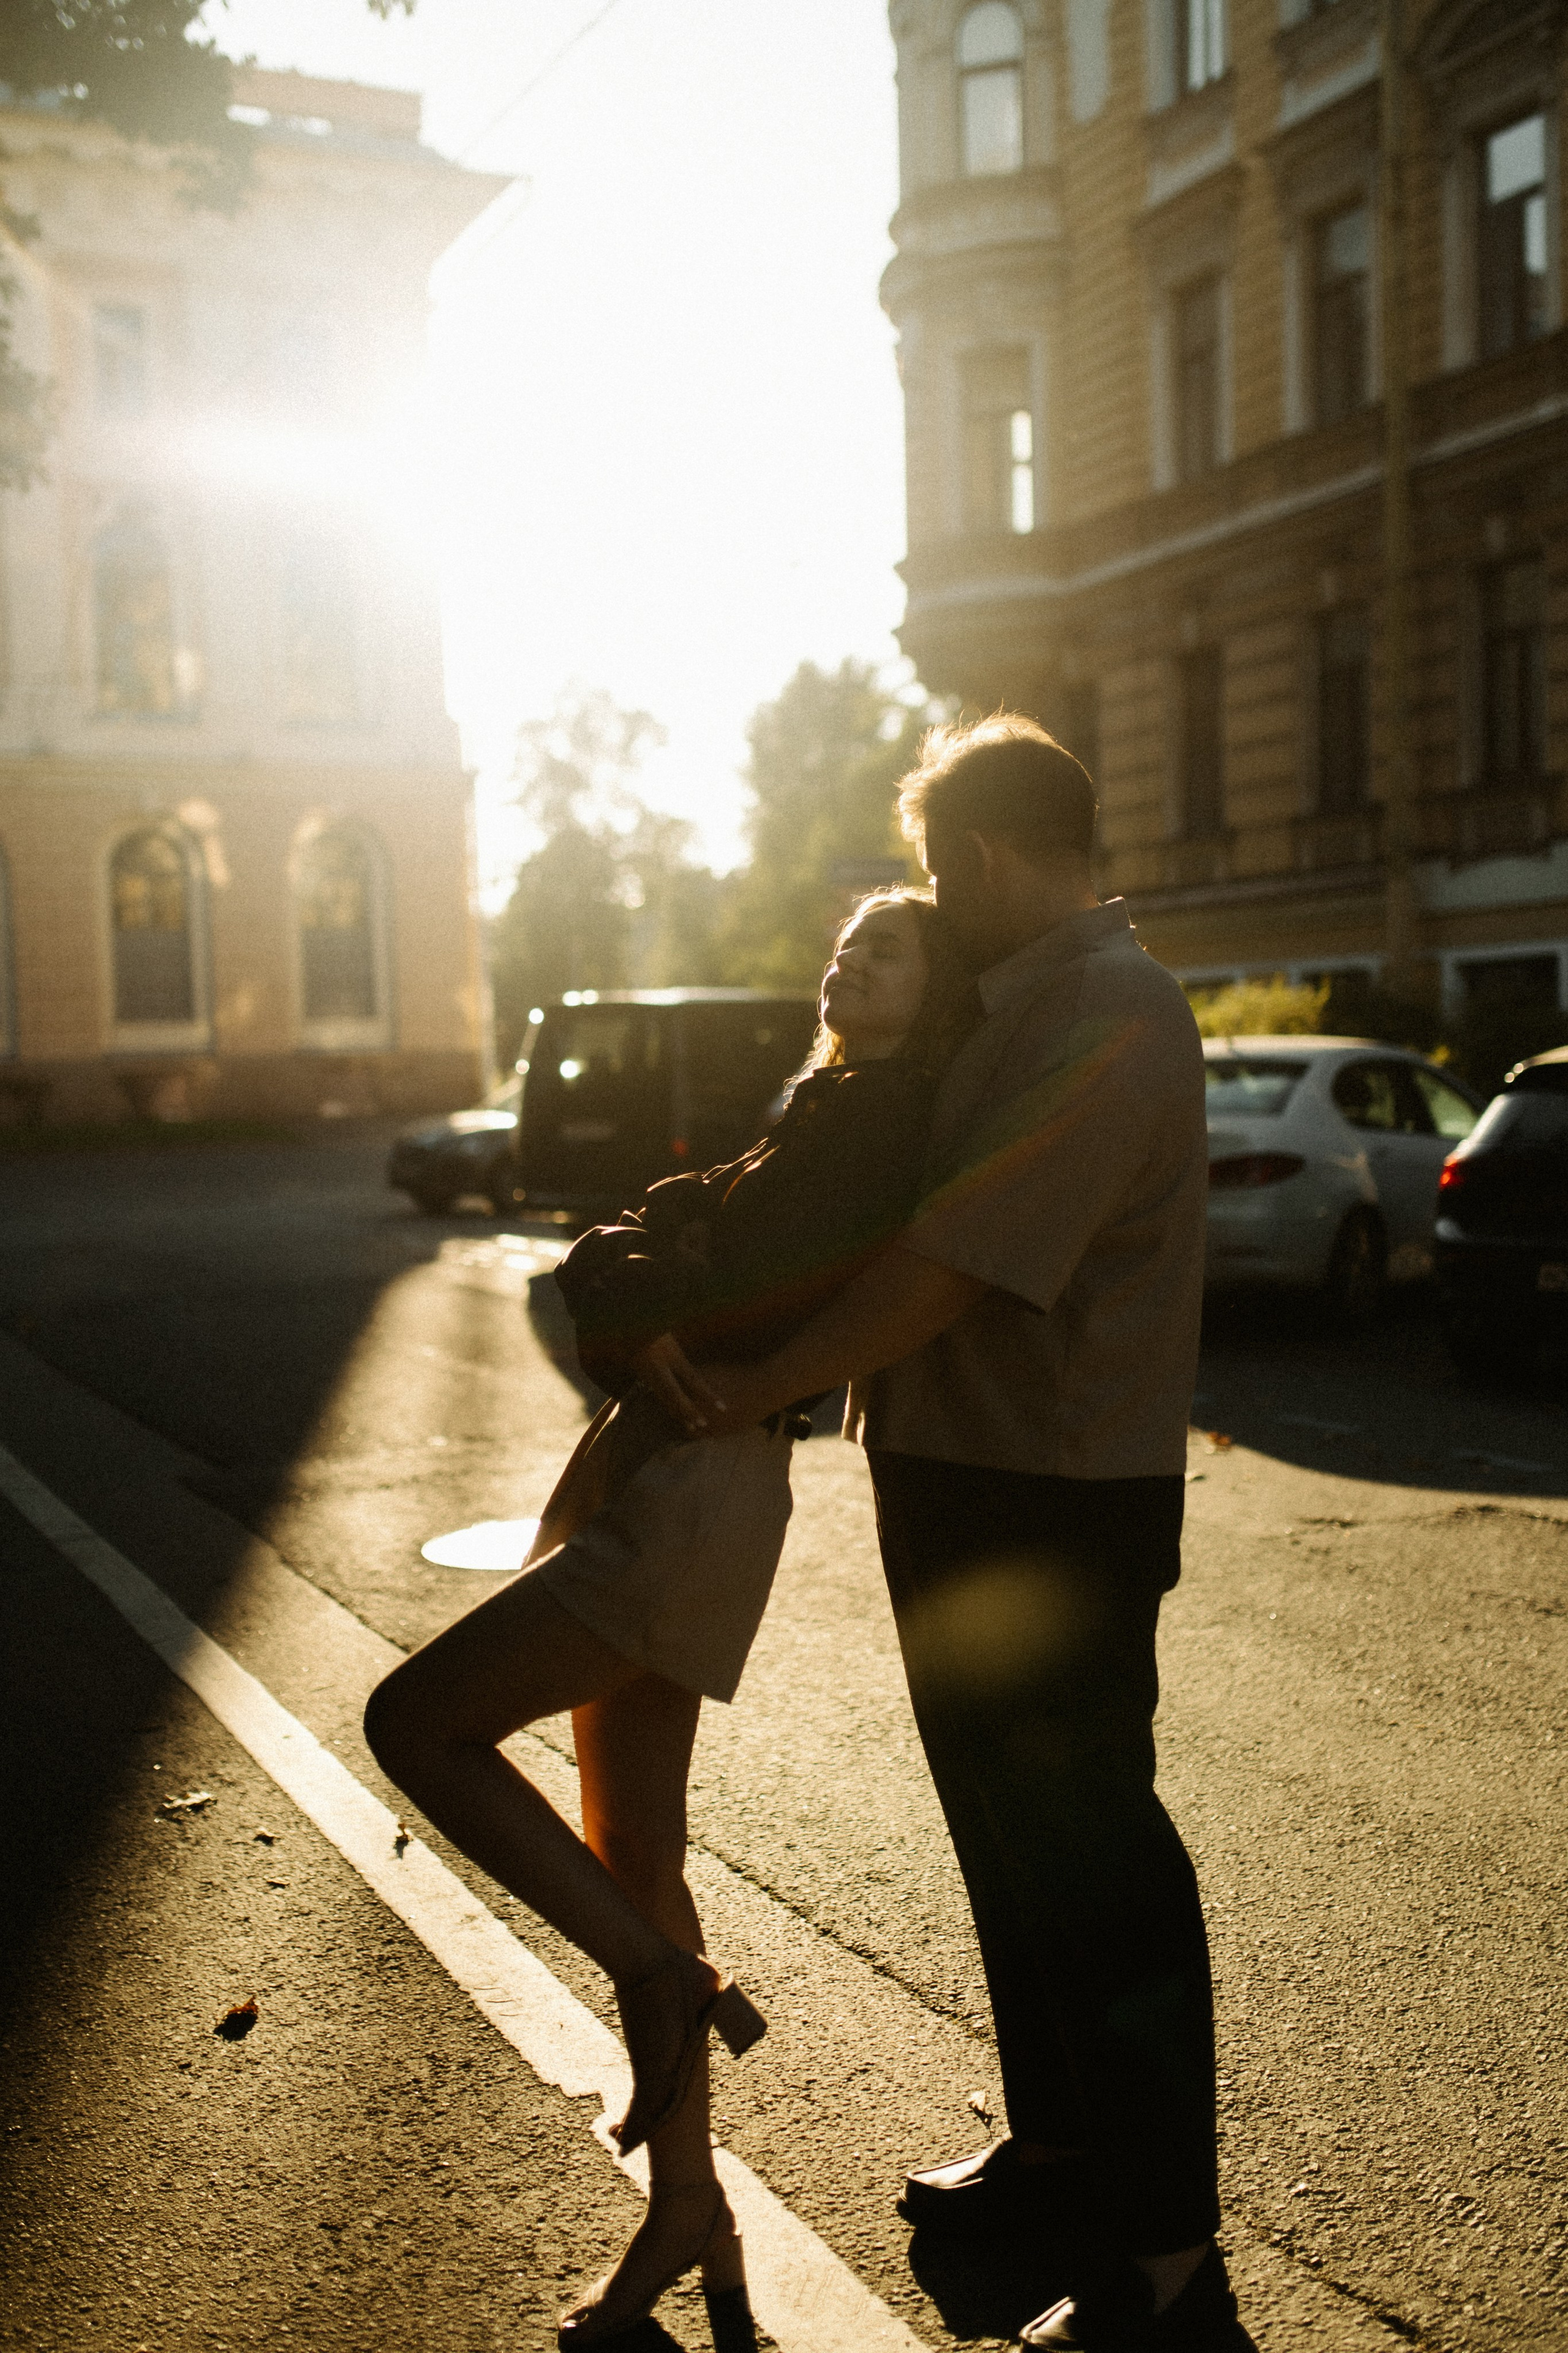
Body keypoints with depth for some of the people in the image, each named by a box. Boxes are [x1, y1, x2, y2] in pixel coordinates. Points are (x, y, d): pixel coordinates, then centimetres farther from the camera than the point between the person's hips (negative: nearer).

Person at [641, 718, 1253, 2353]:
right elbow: (912, 1201, 21)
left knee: (1089, 1862, 0)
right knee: (1007, 1834, 21)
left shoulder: (1107, 1026, -21)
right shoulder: (1030, 1003, 13)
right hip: (967, 1483, 10)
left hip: (1051, 1512, -10)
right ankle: (1056, 2144, 38)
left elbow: (950, 1268, -25)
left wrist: (760, 1388, -16)